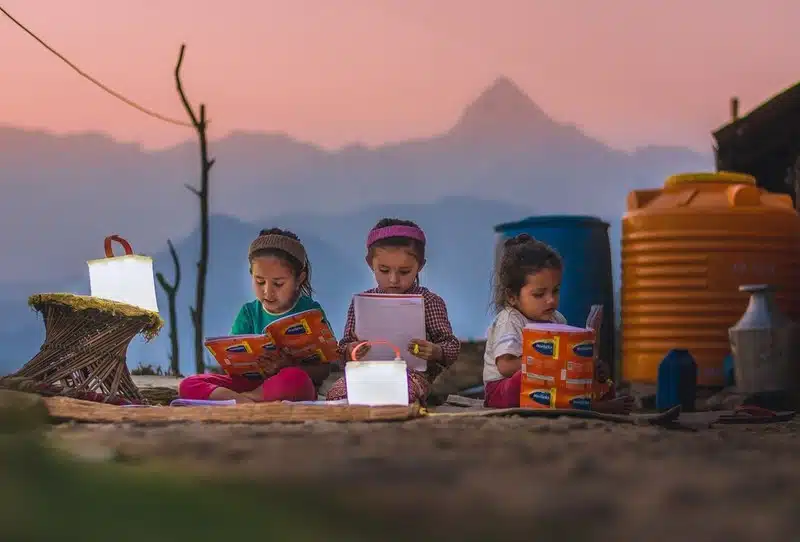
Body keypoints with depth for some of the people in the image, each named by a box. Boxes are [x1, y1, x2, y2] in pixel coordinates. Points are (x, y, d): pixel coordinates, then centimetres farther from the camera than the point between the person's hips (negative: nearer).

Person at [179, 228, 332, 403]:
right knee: (188, 385, -15)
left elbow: (323, 370, -5)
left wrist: (287, 367, -23)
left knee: (295, 379, -41)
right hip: (251, 381, 4)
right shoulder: (249, 312, 11)